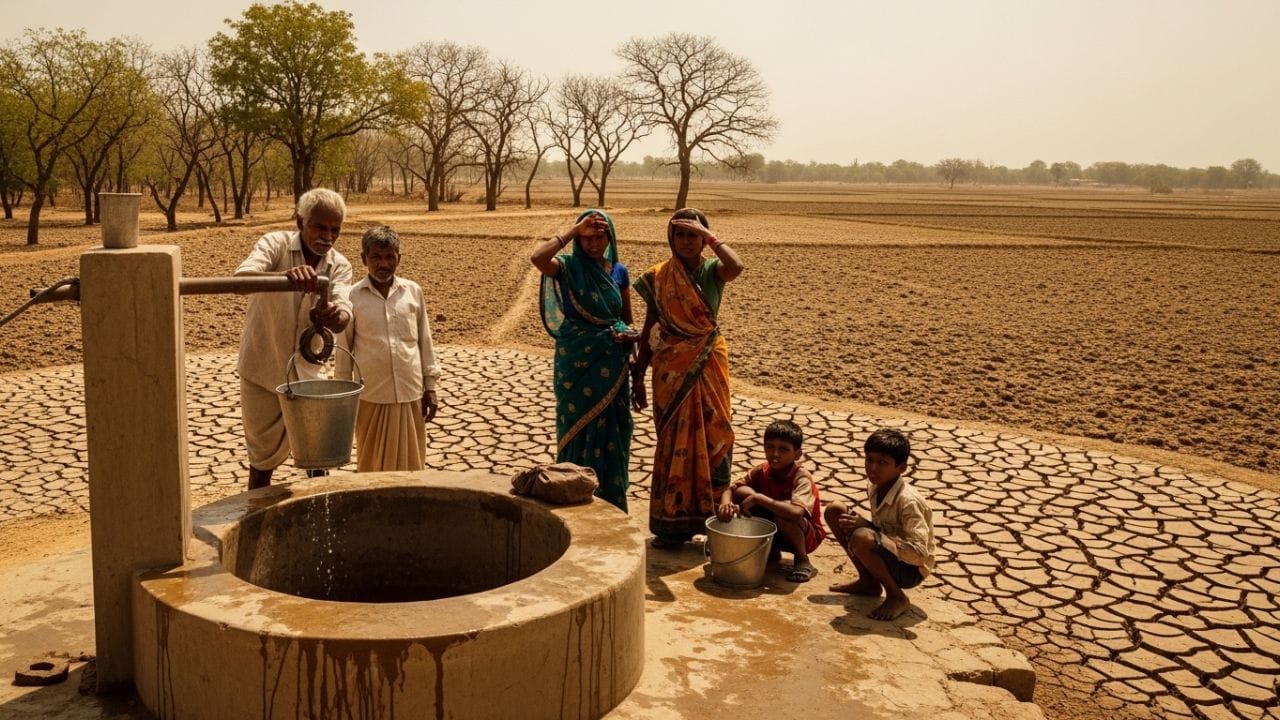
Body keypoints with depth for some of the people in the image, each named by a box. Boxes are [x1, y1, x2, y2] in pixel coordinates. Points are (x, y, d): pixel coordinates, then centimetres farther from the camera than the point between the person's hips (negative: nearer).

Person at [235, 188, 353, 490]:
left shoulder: (339, 265, -5)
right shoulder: (276, 244, -14)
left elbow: (343, 314, -23)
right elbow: (241, 277, -34)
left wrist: (335, 316, -49)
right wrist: (285, 275, -55)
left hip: (307, 373, 3)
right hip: (262, 373, -3)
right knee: (264, 458, 9)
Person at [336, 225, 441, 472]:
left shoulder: (413, 291, 1)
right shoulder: (353, 297, -4)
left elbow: (425, 341, 8)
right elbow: (343, 350, 2)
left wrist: (430, 387, 7)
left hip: (411, 395, 2)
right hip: (371, 397, -1)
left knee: (410, 466, 10)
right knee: (372, 467, 9)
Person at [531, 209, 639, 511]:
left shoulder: (619, 272, 6)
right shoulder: (569, 266, -5)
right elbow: (538, 257, -28)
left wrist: (629, 336, -7)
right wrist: (574, 230, -21)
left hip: (611, 367, 3)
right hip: (576, 365, -3)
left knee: (612, 436, 7)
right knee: (579, 432, 3)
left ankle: (611, 505, 21)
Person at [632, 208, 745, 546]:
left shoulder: (712, 270, -2)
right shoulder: (658, 277, 2)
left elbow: (736, 267, -28)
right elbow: (649, 328, 6)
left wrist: (709, 236, -19)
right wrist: (638, 377, 4)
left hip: (708, 365, -1)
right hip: (670, 368, 1)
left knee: (712, 437, 2)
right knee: (673, 442, 7)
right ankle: (672, 523, 17)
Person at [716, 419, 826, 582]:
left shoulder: (802, 478, -26)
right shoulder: (762, 471, -8)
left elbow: (796, 513, -45)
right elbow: (730, 489, -8)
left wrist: (758, 498, -39)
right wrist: (726, 504, -32)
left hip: (806, 535, -5)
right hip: (771, 532, 6)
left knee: (781, 516, -39)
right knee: (742, 492, -14)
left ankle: (802, 561, -11)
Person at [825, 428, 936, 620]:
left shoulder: (908, 501, -27)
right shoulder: (874, 486, -3)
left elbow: (920, 553, -32)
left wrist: (865, 527, -32)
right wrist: (859, 523, -10)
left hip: (911, 569, -8)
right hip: (889, 555, 8)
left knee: (862, 538, -36)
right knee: (835, 510, 1)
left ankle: (896, 596, -10)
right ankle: (868, 582, 10)